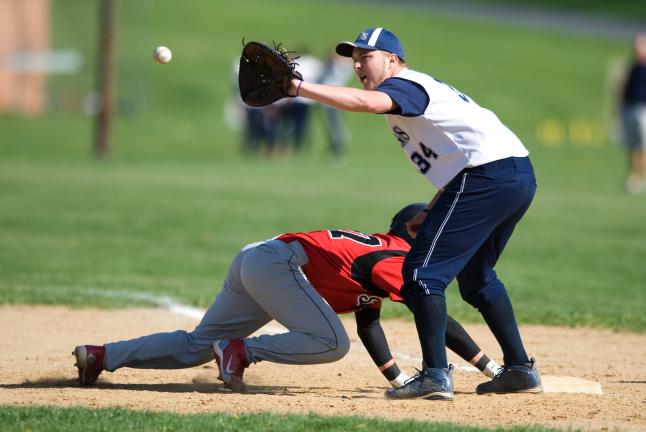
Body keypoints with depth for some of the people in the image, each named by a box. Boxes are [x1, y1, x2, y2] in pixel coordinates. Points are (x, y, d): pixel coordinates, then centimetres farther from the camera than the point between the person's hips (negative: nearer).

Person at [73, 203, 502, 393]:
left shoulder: (378, 253, 23)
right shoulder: (399, 261, -4)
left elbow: (369, 325, 27)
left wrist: (400, 378, 26)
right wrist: (491, 368, -7)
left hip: (253, 262, 10)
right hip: (277, 263, -10)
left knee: (198, 345, 12)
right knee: (331, 343, -20)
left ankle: (101, 356, 6)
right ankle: (242, 351, -16)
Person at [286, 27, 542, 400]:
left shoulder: (404, 85, -3)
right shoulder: (425, 89, 26)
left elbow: (366, 102, -26)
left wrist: (299, 88, -30)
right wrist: (432, 214, 23)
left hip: (489, 175, -10)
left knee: (423, 270, -10)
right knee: (476, 275, 25)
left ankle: (436, 375, -18)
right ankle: (521, 369, 28)